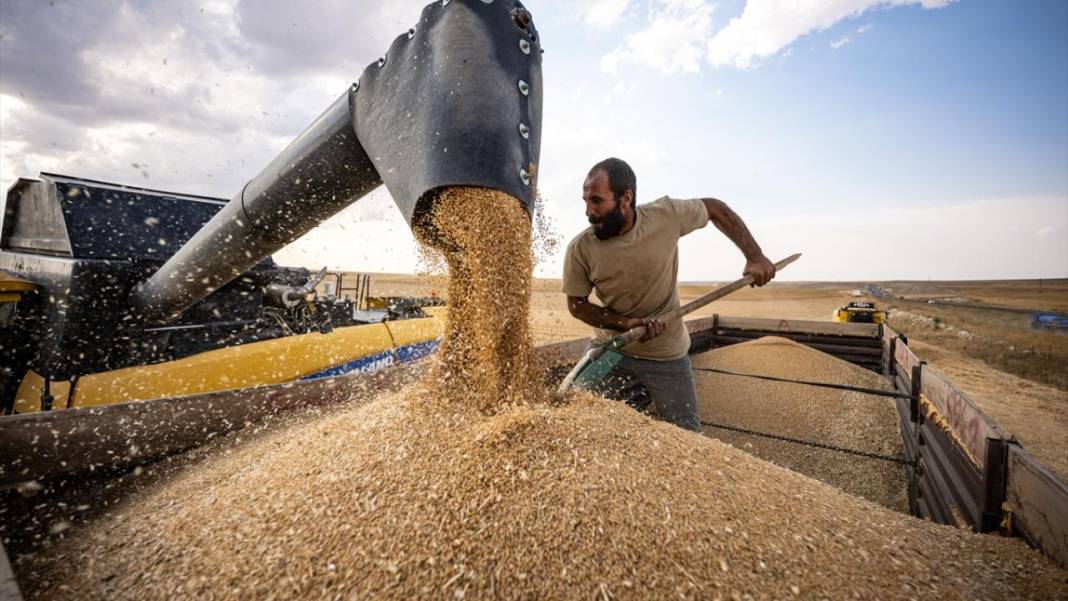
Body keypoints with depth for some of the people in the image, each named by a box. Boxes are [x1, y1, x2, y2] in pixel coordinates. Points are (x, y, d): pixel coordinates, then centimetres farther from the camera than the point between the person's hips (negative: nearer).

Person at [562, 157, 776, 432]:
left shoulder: (666, 214, -16)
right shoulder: (580, 249, -16)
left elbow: (715, 208, 2)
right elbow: (577, 304, -8)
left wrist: (755, 256, -3)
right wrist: (626, 323, -23)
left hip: (668, 355, 0)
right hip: (609, 350, 0)